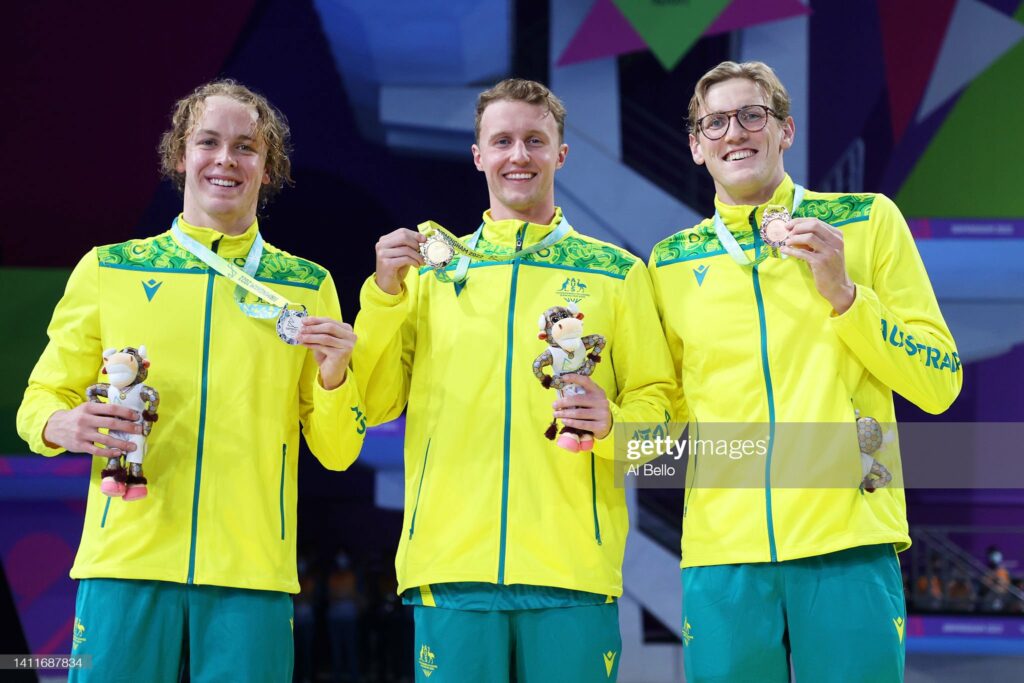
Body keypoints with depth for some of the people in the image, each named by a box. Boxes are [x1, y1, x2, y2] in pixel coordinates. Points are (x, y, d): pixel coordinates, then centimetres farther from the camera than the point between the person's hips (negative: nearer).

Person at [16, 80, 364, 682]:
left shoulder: (308, 287, 11)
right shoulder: (107, 270, 9)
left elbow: (338, 452, 10)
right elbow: (41, 401, 13)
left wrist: (333, 374, -9)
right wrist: (65, 425, -9)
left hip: (252, 574, 1)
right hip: (126, 564, 0)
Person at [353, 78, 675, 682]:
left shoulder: (617, 273, 10)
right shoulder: (432, 270, 13)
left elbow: (658, 403, 8)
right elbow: (375, 404, 8)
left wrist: (611, 425, -13)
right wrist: (385, 293, -4)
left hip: (572, 566, -1)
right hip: (450, 563, 1)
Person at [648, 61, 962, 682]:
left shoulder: (868, 220, 6)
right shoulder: (672, 262, 12)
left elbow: (941, 384, 2)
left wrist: (842, 292, -9)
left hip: (849, 541, -2)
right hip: (722, 554, 2)